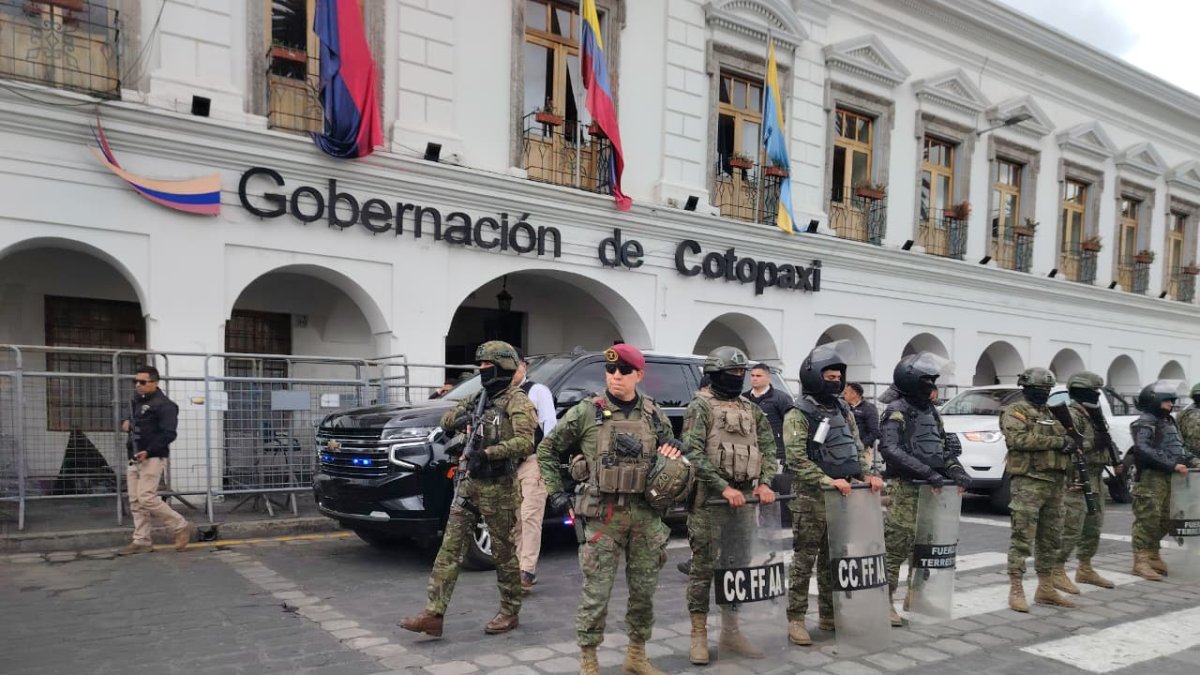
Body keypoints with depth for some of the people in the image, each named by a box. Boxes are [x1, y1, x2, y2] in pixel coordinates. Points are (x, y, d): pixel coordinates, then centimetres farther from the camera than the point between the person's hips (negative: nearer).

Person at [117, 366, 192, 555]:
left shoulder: (163, 405, -13)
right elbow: (130, 421, 34)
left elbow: (169, 434, -20)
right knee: (135, 502, 8)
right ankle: (141, 541, 14)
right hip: (134, 459, 9)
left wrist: (149, 451, -28)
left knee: (147, 499, -15)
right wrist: (125, 422, 10)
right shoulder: (136, 401, 16)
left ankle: (182, 527, -2)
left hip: (152, 458, -9)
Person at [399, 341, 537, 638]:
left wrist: (488, 453, -26)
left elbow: (525, 442, -21)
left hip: (498, 487, -7)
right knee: (450, 548, 1)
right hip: (468, 483, 7)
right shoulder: (479, 398, 15)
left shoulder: (517, 401, -9)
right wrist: (460, 416, -4)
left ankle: (510, 612, 21)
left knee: (504, 551, 6)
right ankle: (433, 614, 2)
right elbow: (446, 421, 18)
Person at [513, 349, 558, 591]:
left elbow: (550, 425, -6)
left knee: (530, 517, -9)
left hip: (533, 462, -5)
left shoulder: (538, 390, 0)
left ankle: (528, 571, -8)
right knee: (514, 520, 8)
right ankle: (518, 568, 17)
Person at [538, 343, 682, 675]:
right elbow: (546, 450, 4)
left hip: (646, 515, 4)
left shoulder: (654, 414, 6)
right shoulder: (586, 412, -4)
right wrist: (556, 492, 0)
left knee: (644, 590, 12)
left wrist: (676, 451, -3)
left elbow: (671, 454, 21)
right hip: (603, 516, -3)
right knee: (596, 592, 1)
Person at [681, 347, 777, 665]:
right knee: (703, 566, 0)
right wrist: (724, 487, -19)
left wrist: (764, 483, -4)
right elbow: (694, 454, -14)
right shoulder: (701, 407, -5)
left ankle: (730, 631, 23)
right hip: (709, 499, -6)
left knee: (738, 566, 12)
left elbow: (768, 448, 13)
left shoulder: (752, 410, 13)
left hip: (744, 499, 6)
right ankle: (699, 634, 9)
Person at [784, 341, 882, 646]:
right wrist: (828, 481, -24)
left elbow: (857, 448, 17)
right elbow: (796, 460, -18)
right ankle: (795, 620, 4)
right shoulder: (798, 415, -11)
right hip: (811, 499, -7)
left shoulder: (843, 411, 12)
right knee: (804, 559, -2)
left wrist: (867, 474, 0)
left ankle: (829, 615, 25)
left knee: (833, 559, 14)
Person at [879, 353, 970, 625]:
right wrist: (928, 472, -25)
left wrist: (956, 471, 0)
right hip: (905, 488, -8)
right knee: (896, 546, -7)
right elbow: (890, 449, -22)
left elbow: (944, 446, 19)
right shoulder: (897, 411, -9)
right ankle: (884, 601, 0)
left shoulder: (931, 411, 16)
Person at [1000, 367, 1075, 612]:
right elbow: (1018, 439, -21)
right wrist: (1056, 441, -19)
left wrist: (1069, 443, 5)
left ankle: (1045, 589, 22)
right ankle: (1016, 591, -4)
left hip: (1055, 482, 8)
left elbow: (1063, 442, 28)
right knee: (1022, 537, -7)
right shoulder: (1015, 411, -5)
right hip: (1028, 482, -8)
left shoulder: (1049, 413, 21)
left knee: (1051, 538, 13)